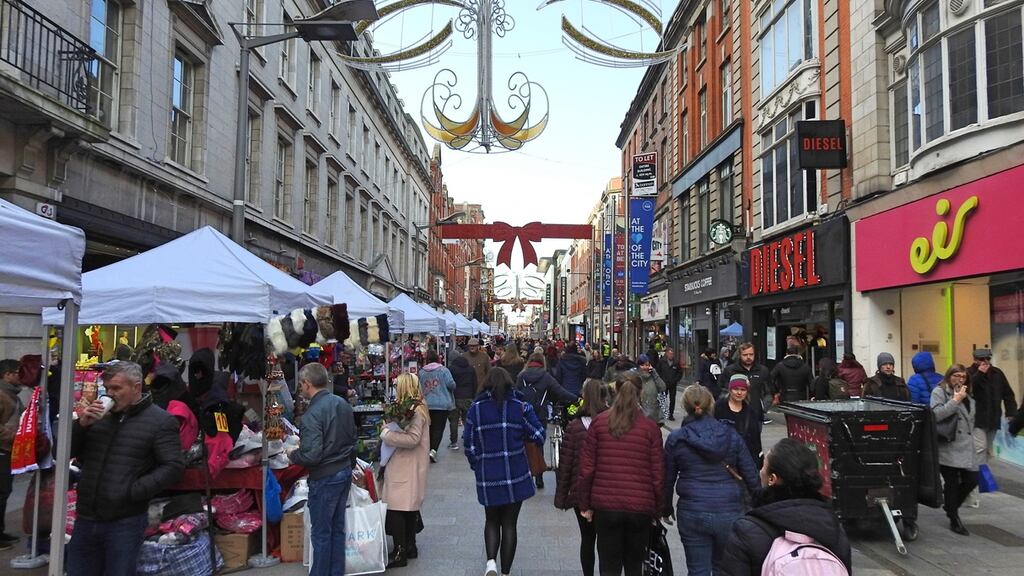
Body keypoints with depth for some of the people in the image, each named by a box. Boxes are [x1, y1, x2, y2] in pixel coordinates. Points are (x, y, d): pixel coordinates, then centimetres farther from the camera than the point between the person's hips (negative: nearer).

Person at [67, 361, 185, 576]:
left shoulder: (160, 421, -5)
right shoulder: (98, 415, 12)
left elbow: (174, 466, -12)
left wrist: (134, 491, -18)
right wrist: (81, 425, -5)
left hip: (125, 523, -5)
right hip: (86, 518, 5)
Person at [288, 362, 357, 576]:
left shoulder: (312, 414, -23)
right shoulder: (343, 404, 2)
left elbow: (311, 455, -27)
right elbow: (352, 439, 13)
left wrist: (293, 455, -7)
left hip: (324, 478, -8)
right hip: (345, 472, 8)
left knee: (321, 532, 7)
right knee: (338, 527, 18)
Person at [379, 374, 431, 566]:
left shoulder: (416, 411, -18)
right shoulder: (418, 408, 12)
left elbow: (413, 438, -26)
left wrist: (386, 433, -18)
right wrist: (388, 430, 0)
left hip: (404, 469, -10)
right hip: (408, 467, 10)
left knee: (395, 509, -5)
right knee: (410, 507, 17)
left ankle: (400, 553, 1)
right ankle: (410, 546, 27)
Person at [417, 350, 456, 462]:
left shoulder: (421, 372, 4)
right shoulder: (443, 370, -6)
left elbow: (418, 387, 8)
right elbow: (451, 384, -11)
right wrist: (452, 388, 11)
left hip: (427, 405, 3)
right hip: (442, 405, -3)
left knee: (430, 428, 14)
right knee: (439, 428, -3)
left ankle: (430, 450, 20)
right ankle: (433, 450, -19)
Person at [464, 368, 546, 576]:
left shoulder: (475, 409, -1)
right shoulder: (521, 406, -4)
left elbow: (469, 444, -1)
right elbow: (539, 436, -5)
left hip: (487, 476, 1)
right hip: (516, 475, -1)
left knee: (491, 521, 19)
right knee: (509, 523, 11)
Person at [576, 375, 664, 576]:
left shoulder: (599, 422, -2)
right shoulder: (650, 427, -4)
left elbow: (586, 468, -2)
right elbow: (658, 474, -2)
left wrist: (584, 505, 6)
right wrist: (658, 508, 11)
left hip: (605, 506, 0)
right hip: (640, 507, 0)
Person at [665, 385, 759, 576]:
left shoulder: (676, 439, -4)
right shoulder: (731, 435, -2)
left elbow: (667, 479, 4)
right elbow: (750, 474, 0)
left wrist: (666, 508, 18)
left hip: (692, 515, -1)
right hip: (730, 512, 1)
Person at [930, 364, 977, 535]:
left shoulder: (968, 398, 20)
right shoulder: (939, 391, -2)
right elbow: (936, 415, -17)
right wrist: (955, 400, -14)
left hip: (966, 448, 6)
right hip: (948, 447, -6)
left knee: (972, 480, 0)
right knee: (952, 483, -1)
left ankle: (952, 506, 26)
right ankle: (954, 519, 12)